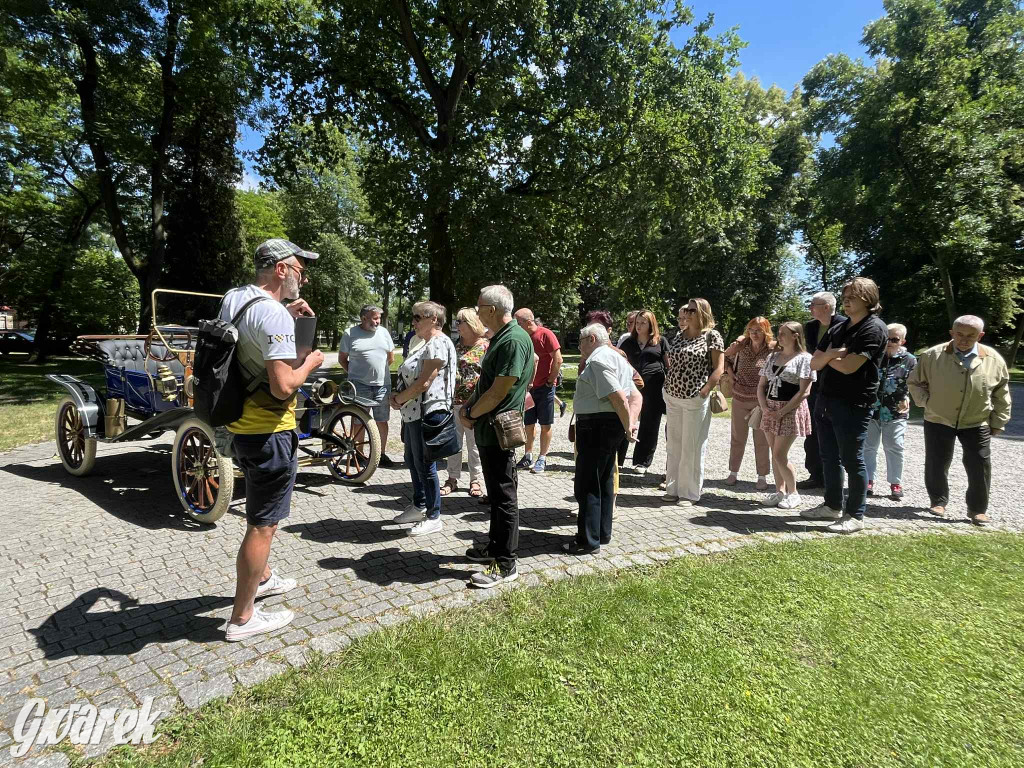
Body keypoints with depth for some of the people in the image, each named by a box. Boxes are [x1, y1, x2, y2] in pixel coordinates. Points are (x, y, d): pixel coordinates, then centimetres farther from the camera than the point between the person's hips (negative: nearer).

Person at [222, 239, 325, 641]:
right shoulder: (273, 314, -22)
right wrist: (310, 363, -8)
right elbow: (283, 386, -27)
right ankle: (242, 618, 15)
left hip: (241, 424, 10)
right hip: (268, 431, -10)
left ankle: (262, 577, 46)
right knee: (263, 524, 2)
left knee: (261, 512, 27)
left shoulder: (232, 298, 7)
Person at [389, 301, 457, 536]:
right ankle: (418, 507, 34)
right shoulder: (427, 344, 17)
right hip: (414, 413, 10)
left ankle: (433, 517, 12)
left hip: (427, 414, -10)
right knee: (413, 462, 19)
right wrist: (399, 398, 3)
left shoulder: (438, 344, -16)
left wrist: (398, 399, -9)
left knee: (425, 466, -1)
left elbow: (424, 383, -21)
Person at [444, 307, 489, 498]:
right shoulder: (455, 346, 9)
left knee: (474, 443, 6)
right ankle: (453, 479, 22)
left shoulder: (485, 345, -4)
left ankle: (476, 480, 18)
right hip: (453, 400, 4)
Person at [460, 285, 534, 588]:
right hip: (488, 429, 10)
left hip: (499, 431, -10)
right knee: (496, 493, 20)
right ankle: (495, 546, 35)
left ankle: (505, 565, 9)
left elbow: (499, 391, -23)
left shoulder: (514, 340, -20)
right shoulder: (499, 338, 13)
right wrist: (468, 406, 5)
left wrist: (471, 414, -10)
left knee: (504, 497, -1)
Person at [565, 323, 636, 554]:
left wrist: (627, 426, -13)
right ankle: (602, 533, 28)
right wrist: (629, 423, 10)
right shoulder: (616, 358, 18)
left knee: (587, 485, -2)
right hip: (612, 427, 11)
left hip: (596, 426, -11)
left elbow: (618, 397, -23)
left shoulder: (598, 360, -14)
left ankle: (589, 541, 5)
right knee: (604, 482, 18)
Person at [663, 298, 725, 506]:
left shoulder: (712, 335, -5)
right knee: (674, 445, 11)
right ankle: (673, 488, 22)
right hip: (672, 398, 6)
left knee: (692, 447, 2)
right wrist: (668, 385, 10)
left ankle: (689, 492, 13)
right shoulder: (679, 335, 12)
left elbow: (719, 368, -9)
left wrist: (704, 391, -15)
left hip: (695, 400, -6)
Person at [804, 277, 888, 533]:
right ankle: (833, 505, 27)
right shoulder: (836, 329, 14)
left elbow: (848, 366, -19)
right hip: (825, 400, 8)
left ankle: (855, 515, 11)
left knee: (852, 460, 0)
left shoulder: (874, 329, -10)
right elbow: (815, 363, 9)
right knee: (829, 458, 15)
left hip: (852, 405, -8)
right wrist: (830, 354, -11)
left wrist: (827, 357, -2)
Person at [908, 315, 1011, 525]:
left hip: (977, 424, 1)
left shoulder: (994, 359, -4)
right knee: (936, 465, 7)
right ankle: (938, 501, 26)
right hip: (938, 421, -1)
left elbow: (1001, 395, 6)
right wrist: (926, 402, -6)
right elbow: (915, 382, 4)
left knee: (980, 467, 3)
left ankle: (977, 508, 20)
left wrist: (998, 423, 5)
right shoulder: (932, 355, -8)